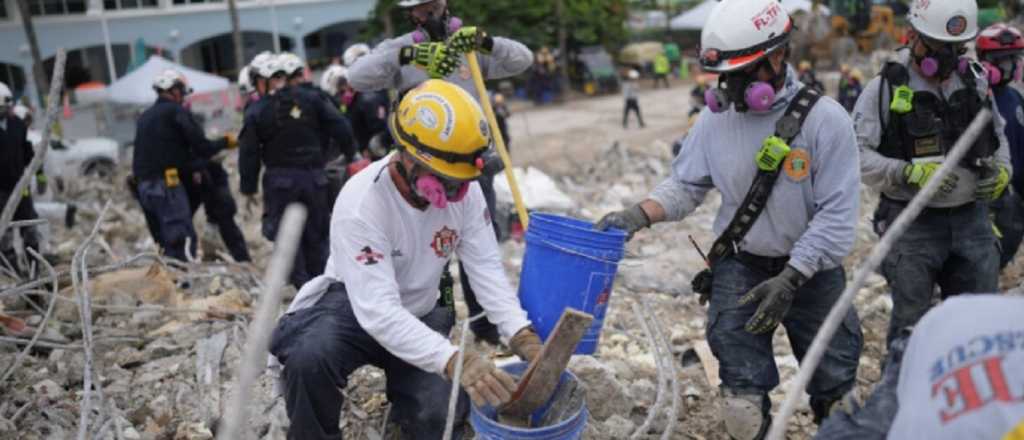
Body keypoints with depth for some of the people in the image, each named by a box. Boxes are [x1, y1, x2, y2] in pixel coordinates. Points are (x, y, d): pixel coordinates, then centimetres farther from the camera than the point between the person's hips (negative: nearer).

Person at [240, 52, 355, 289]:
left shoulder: (259, 111, 1)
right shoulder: (313, 100, -2)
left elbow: (249, 152, 1)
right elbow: (340, 129, -7)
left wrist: (249, 186, 8)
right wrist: (350, 154, 9)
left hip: (279, 179, -1)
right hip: (313, 175, 1)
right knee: (316, 233, 13)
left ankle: (302, 284, 1)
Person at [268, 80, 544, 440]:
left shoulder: (465, 190, -16)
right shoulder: (361, 202, -32)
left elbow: (486, 267, -15)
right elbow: (378, 311, -39)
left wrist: (521, 333, -32)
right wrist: (453, 361, -51)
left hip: (420, 314, 4)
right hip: (354, 306, -4)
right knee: (309, 356, -36)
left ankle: (406, 395, 21)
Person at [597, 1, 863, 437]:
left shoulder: (825, 119, -17)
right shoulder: (716, 118, -8)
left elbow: (836, 215, -18)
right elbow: (685, 184, 1)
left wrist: (790, 279, -23)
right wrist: (638, 216, -17)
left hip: (810, 270, -1)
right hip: (740, 268, 1)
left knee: (835, 386, 17)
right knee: (744, 401, 8)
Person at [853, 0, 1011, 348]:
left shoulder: (975, 82, 9)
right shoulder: (886, 88, -8)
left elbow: (998, 136, 22)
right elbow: (858, 153, -14)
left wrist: (1001, 170, 3)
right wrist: (910, 173, -25)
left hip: (971, 219, 5)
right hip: (913, 224, -5)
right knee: (911, 322, 4)